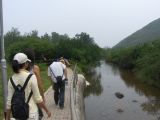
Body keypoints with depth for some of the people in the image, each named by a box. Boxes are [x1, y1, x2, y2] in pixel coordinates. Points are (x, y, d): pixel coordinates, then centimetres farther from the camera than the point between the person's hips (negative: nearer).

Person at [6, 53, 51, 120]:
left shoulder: (11, 79, -3)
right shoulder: (31, 77, -16)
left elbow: (9, 101, -1)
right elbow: (38, 99, -13)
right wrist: (47, 110, 0)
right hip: (31, 113, -4)